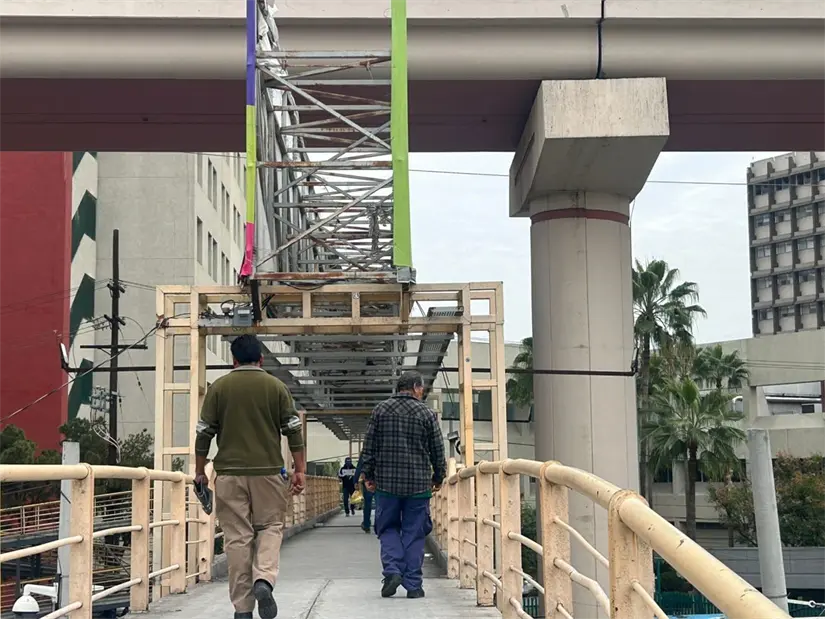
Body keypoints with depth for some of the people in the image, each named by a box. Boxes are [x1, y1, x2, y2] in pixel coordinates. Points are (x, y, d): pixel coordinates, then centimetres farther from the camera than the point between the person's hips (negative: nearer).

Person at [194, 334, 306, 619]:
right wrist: (300, 470, 6)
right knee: (270, 527, 13)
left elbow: (204, 433, 4)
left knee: (237, 537, 5)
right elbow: (294, 430, 1)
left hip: (229, 473, 0)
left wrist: (199, 471, 14)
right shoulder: (276, 387, 3)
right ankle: (264, 580, -12)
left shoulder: (218, 388, 3)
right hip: (268, 471, 0)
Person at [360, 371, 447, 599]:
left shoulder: (380, 410, 3)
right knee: (414, 533, 5)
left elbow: (369, 447, 3)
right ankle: (413, 584, 6)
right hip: (418, 484, -1)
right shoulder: (426, 414, -1)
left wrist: (369, 475, 12)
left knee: (388, 529, 13)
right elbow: (438, 451, 3)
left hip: (387, 482, 1)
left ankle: (392, 570, -6)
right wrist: (438, 478, 17)